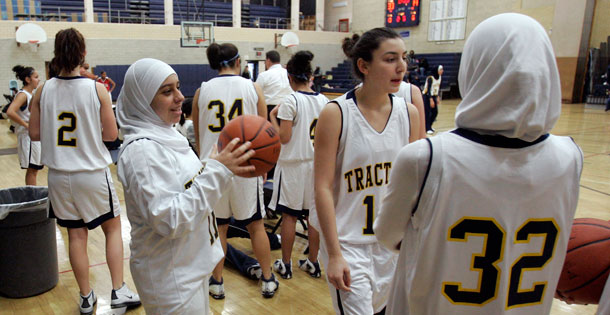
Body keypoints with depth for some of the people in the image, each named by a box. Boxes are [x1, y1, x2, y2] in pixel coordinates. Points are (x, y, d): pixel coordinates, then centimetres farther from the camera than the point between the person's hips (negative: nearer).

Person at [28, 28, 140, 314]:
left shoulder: (43, 90, -4)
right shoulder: (97, 89, -11)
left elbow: (35, 134, 3)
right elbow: (111, 134, -8)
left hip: (59, 175, 3)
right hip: (93, 173, -3)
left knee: (76, 235, 13)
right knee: (113, 228, 15)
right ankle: (118, 292, 15)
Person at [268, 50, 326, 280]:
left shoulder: (290, 101, -14)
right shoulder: (323, 100, 2)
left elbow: (284, 137, -16)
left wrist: (273, 117, -4)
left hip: (293, 164, -5)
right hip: (317, 163, 5)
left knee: (289, 215, 6)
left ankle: (285, 265, 17)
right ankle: (313, 263, 23)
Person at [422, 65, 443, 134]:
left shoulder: (440, 77, 3)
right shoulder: (430, 78, -19)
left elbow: (438, 88, 13)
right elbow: (428, 89, -21)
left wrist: (438, 97, 10)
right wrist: (431, 100, -23)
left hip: (434, 96, 8)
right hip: (427, 96, -8)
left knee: (435, 112, 5)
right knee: (427, 112, -9)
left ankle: (429, 126, 21)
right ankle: (427, 128, -3)